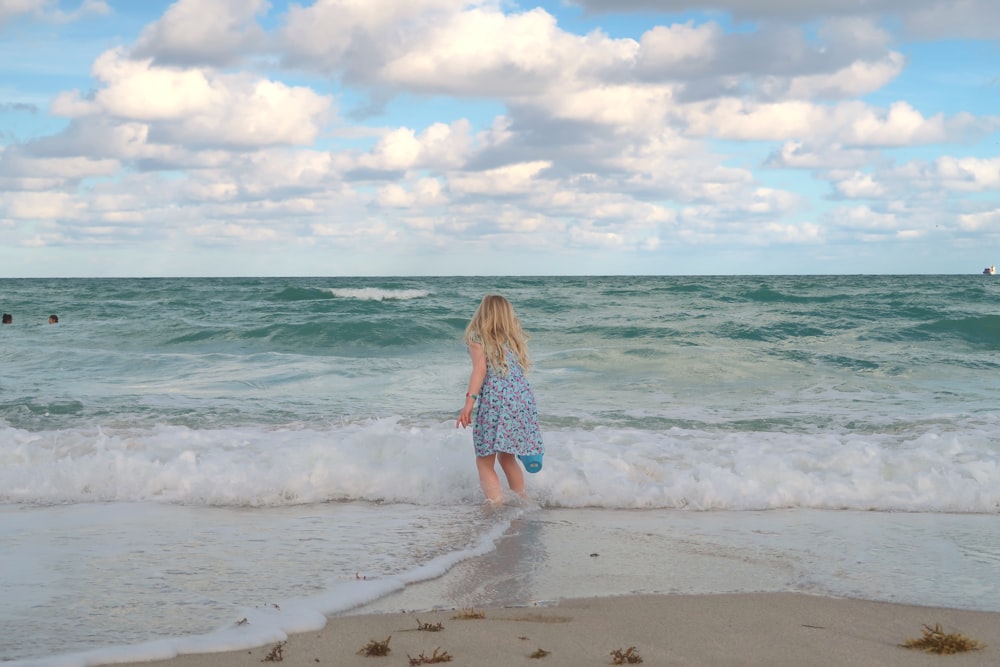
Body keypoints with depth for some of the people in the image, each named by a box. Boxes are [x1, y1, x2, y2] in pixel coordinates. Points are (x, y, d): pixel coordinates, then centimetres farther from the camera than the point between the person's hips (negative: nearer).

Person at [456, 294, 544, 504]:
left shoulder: (476, 337, 5)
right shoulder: (515, 337, 21)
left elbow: (480, 368, -9)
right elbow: (521, 368, 11)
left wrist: (469, 401, -15)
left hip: (495, 400, -6)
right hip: (524, 398, 6)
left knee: (485, 462, 2)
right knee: (507, 458, 22)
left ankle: (497, 506, -11)